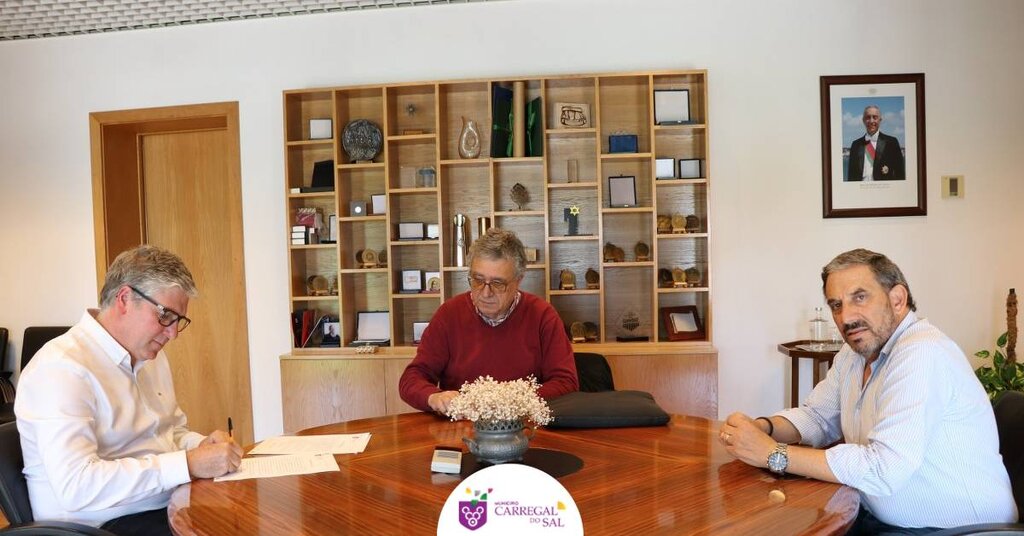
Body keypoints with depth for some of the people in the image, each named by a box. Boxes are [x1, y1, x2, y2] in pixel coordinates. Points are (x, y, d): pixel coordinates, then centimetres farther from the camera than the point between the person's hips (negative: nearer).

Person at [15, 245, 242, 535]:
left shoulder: (151, 355, 13)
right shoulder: (61, 367, -16)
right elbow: (76, 486, -24)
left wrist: (201, 445, -1)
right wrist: (188, 464, -25)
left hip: (168, 506, 8)